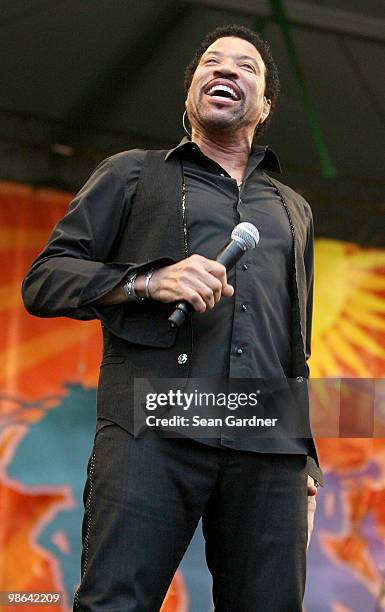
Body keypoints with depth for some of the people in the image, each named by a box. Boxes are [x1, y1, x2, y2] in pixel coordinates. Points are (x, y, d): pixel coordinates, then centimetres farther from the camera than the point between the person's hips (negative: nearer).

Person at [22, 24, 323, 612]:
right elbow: (43, 280, 10)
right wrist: (147, 281, -7)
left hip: (270, 451, 3)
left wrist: (306, 458, 20)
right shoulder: (133, 174, 19)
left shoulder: (294, 211, 31)